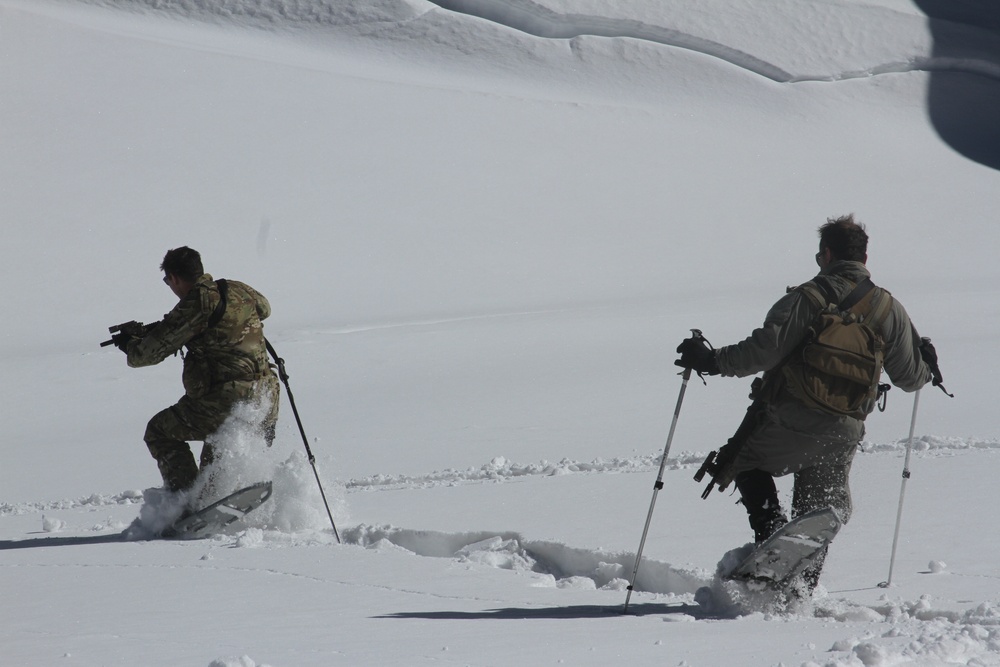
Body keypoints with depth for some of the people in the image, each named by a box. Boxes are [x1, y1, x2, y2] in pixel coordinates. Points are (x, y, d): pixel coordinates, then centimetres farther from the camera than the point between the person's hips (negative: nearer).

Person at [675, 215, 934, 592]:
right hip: (844, 432, 4)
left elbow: (765, 350, -19)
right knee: (823, 510, 20)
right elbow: (909, 377, 9)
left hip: (790, 425, -4)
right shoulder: (889, 309, 4)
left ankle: (772, 535, 0)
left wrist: (714, 361, -10)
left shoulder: (807, 298, -9)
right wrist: (927, 369, 32)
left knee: (743, 462, 22)